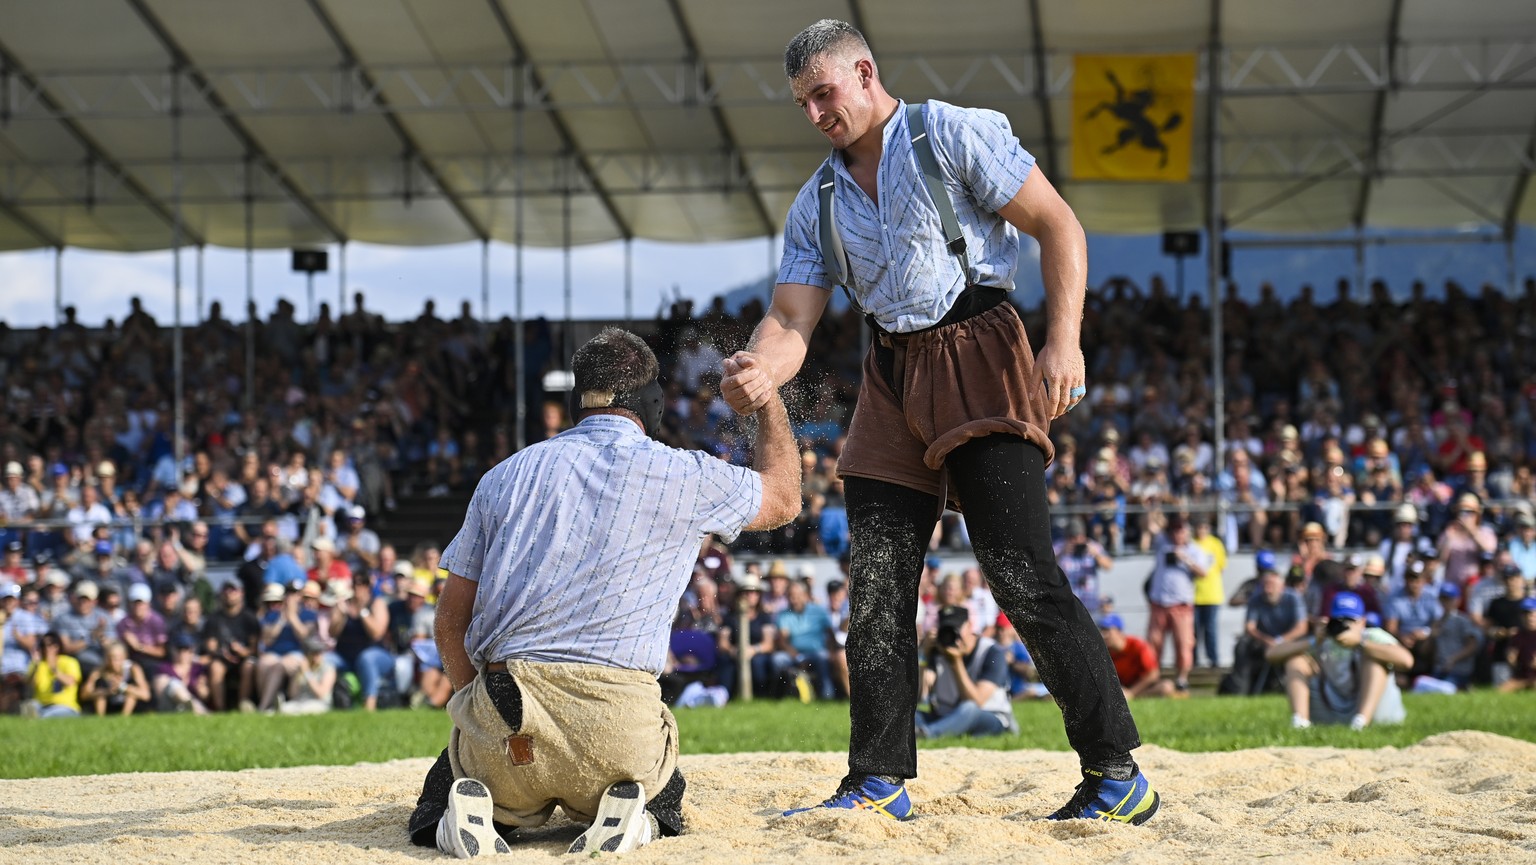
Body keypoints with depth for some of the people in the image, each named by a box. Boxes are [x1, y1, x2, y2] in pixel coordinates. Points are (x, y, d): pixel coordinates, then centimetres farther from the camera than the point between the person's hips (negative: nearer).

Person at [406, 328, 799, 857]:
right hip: (620, 721, -1)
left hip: (500, 715, 1)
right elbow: (783, 500, 27)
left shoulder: (506, 474, 15)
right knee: (664, 801, 30)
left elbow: (451, 618, 16)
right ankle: (632, 818, -5)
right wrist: (768, 400, 40)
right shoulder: (682, 476, 6)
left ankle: (472, 811, -7)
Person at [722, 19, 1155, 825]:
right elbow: (792, 317, 7)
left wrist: (1063, 341, -17)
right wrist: (760, 371, -18)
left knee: (1020, 571, -15)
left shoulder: (953, 135, 0)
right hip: (893, 379, 7)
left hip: (976, 352, -6)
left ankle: (1117, 775, -12)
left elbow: (1059, 227, -4)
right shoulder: (817, 203, 16)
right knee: (876, 589, 1)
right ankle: (879, 783, 8)